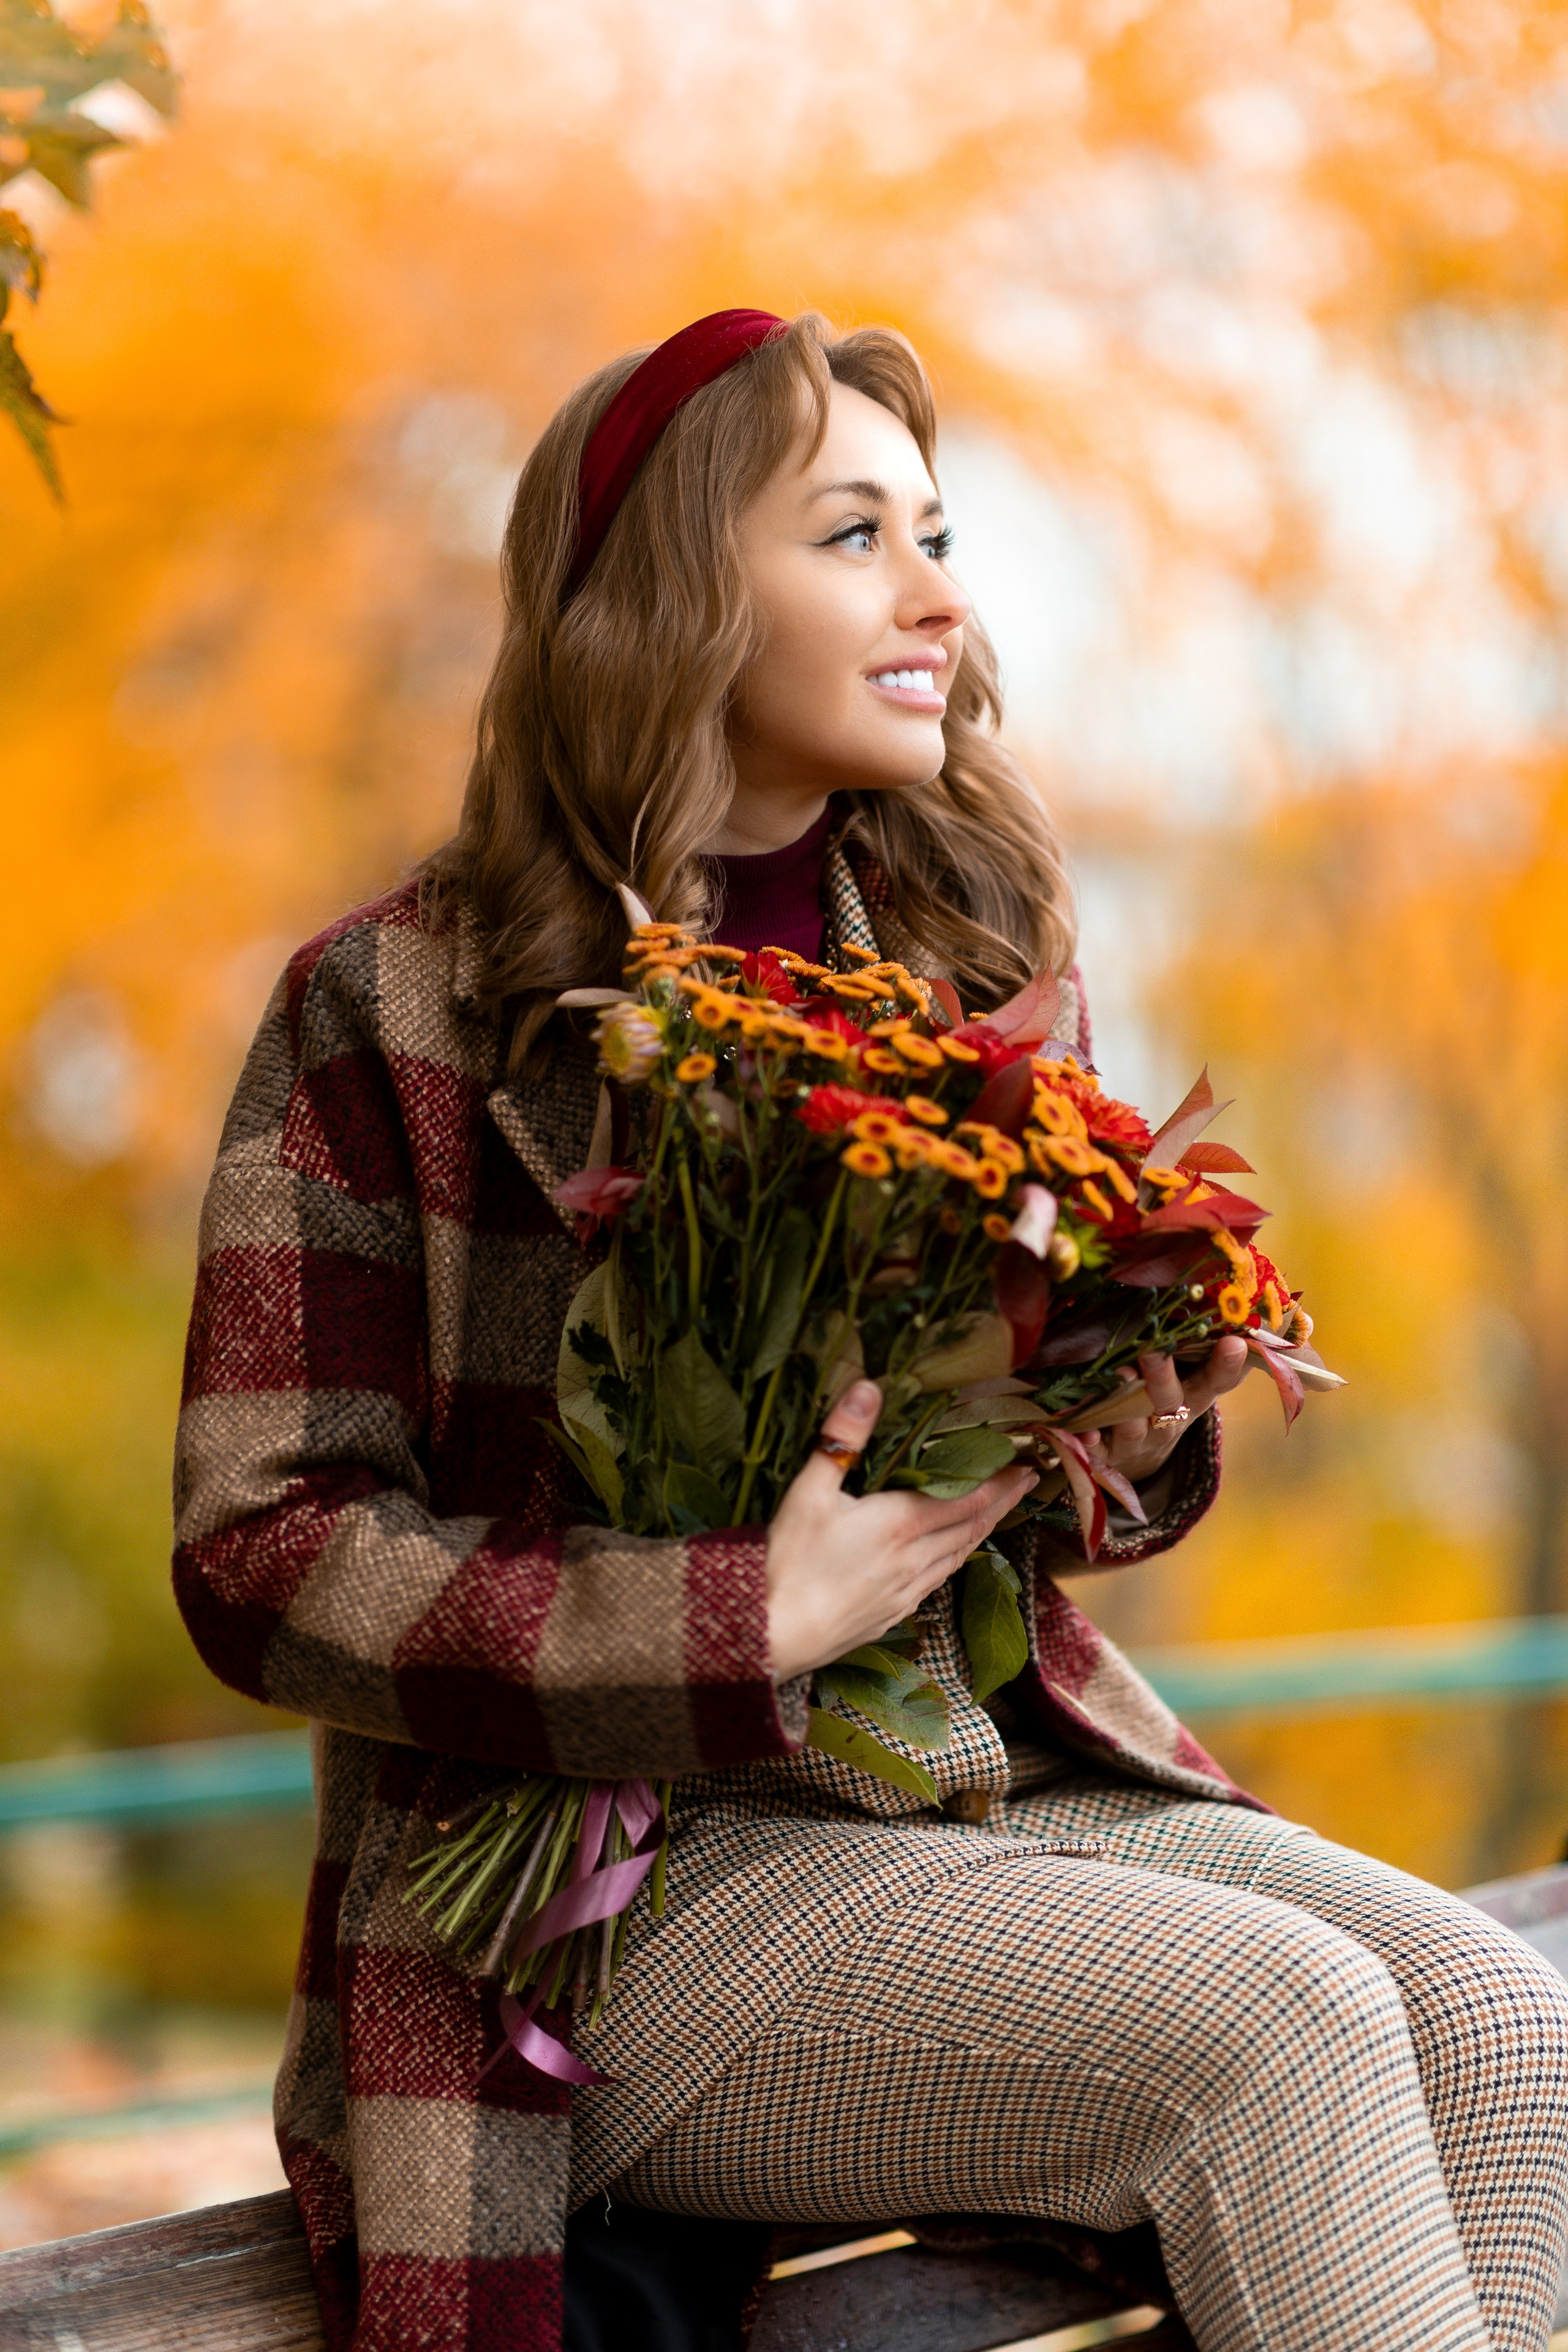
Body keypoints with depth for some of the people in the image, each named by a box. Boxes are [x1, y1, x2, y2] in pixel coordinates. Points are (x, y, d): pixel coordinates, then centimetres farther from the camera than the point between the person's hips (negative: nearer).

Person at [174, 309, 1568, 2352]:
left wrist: (1136, 1437, -4)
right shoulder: (395, 1012, -4)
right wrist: (746, 1625, -19)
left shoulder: (980, 961, 12)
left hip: (1024, 1777, 5)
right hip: (628, 1878, -5)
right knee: (1283, 2025, -27)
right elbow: (262, 1550, -8)